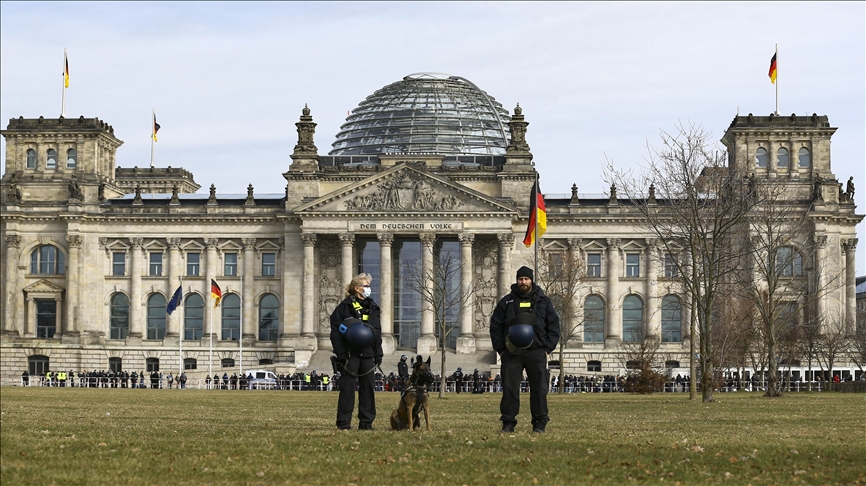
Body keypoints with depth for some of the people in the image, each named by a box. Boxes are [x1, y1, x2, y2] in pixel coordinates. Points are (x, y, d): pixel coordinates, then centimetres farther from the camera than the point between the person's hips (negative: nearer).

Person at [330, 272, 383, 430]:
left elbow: (377, 333, 18)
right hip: (350, 354, -6)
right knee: (347, 388, -4)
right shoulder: (345, 306, -4)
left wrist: (378, 354, 11)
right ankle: (344, 423, -1)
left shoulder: (372, 307, 15)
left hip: (367, 354, 6)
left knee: (368, 387, 5)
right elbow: (336, 331, -8)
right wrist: (340, 354, -15)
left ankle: (366, 422, 11)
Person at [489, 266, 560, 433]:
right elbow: (495, 326, 11)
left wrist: (547, 348, 1)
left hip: (536, 353, 0)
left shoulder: (543, 301, 9)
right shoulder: (506, 302, 9)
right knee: (510, 388, -2)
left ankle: (540, 423, 6)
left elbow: (554, 325, 10)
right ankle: (508, 422, 4)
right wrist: (500, 349, 3)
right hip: (511, 352, 0)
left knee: (539, 388, 0)